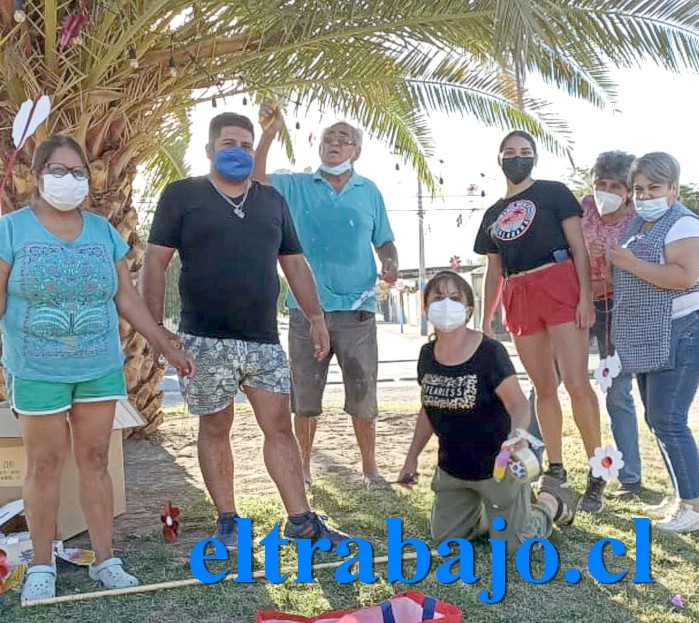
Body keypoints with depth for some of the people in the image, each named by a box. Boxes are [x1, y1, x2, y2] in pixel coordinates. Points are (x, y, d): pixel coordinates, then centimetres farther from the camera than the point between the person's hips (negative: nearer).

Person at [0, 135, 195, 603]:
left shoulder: (103, 231, 8)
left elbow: (127, 298, 10)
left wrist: (168, 348, 8)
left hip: (100, 367, 3)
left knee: (95, 460, 8)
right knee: (45, 465, 4)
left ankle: (105, 559, 17)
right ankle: (42, 566, 17)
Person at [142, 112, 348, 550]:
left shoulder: (272, 200, 14)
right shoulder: (182, 195, 1)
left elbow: (295, 263, 16)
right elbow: (156, 261, -3)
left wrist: (316, 318, 10)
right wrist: (156, 326, -11)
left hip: (264, 339, 4)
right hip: (205, 340, -3)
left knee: (280, 426, 4)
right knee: (215, 429, 6)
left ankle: (301, 520, 10)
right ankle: (228, 521, 19)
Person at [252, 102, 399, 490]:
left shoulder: (369, 192, 10)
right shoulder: (296, 187, 7)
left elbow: (384, 242, 14)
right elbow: (256, 181, -9)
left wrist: (391, 265, -7)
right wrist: (270, 133, -18)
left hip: (357, 309, 0)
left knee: (363, 396, 5)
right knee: (304, 397, 8)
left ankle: (370, 468, 19)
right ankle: (304, 467, 22)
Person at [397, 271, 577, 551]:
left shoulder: (490, 352, -22)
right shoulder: (428, 354, -3)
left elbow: (518, 404, -25)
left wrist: (516, 433, -47)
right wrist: (412, 458, 11)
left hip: (495, 466, -6)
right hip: (452, 467, 6)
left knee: (509, 543, 1)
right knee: (444, 536, 11)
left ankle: (551, 502, 29)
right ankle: (485, 507, 36)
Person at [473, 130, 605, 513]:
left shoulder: (553, 193, 5)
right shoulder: (493, 214, 18)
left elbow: (579, 248, -1)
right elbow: (494, 272, 21)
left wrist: (585, 296, -12)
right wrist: (485, 322, 17)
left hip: (559, 288, -5)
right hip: (519, 299, 5)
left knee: (576, 383, -14)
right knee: (543, 387, 9)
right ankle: (556, 468, 19)